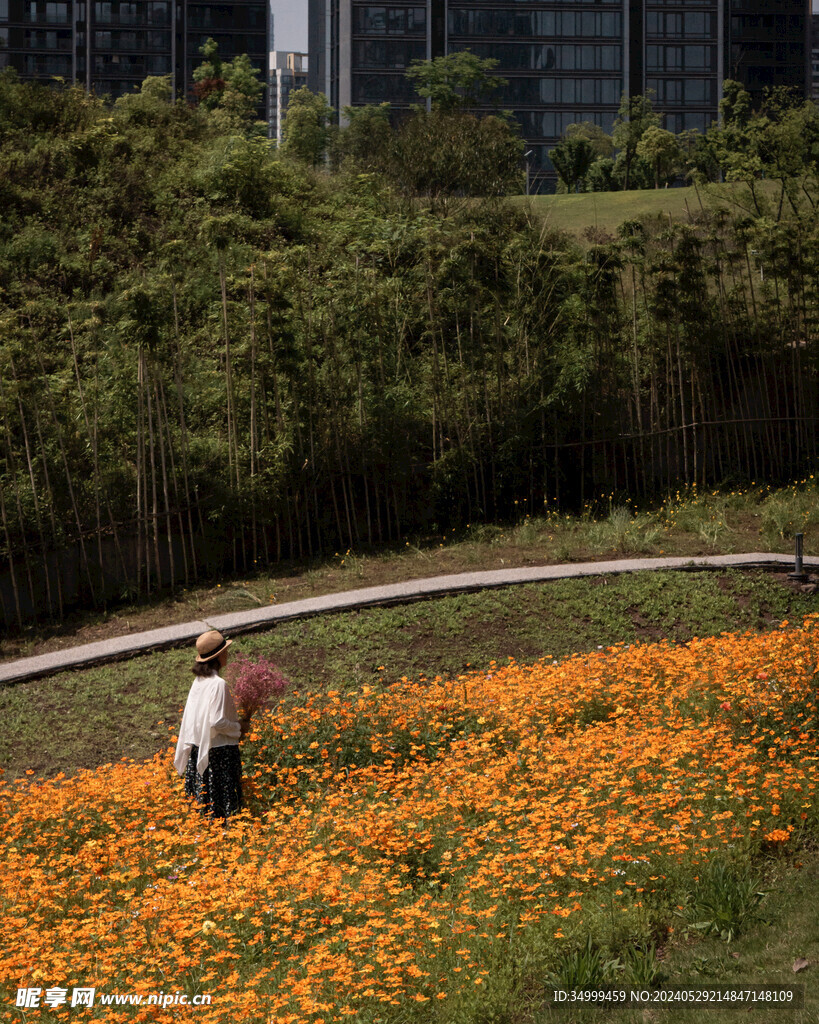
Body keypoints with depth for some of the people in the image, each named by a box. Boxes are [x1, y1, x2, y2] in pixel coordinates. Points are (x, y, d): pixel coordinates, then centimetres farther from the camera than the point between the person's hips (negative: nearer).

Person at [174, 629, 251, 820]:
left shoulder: (199, 681, 5)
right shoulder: (218, 684, -20)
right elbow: (217, 722, -24)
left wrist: (236, 721, 14)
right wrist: (239, 727, -7)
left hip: (198, 748, 8)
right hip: (220, 752, -8)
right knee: (225, 803, 1)